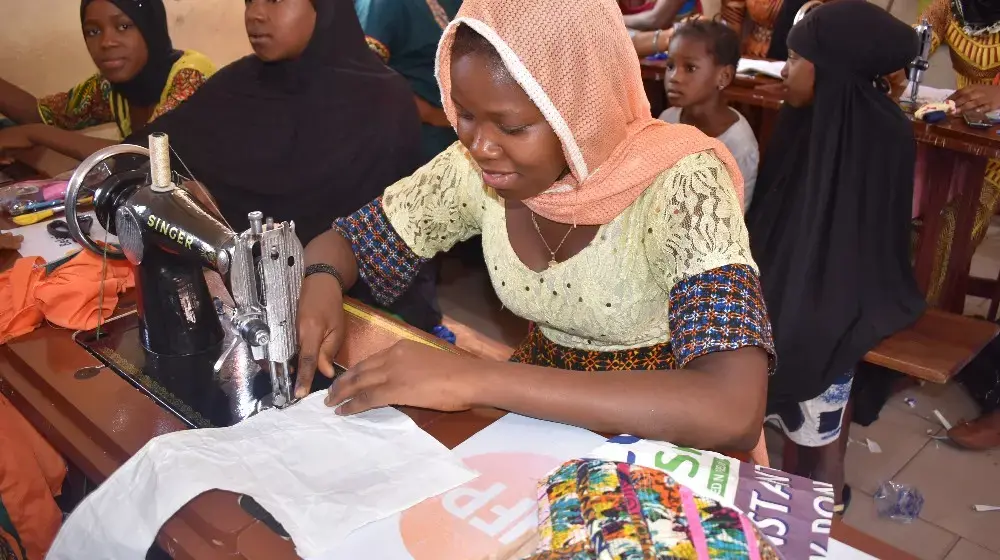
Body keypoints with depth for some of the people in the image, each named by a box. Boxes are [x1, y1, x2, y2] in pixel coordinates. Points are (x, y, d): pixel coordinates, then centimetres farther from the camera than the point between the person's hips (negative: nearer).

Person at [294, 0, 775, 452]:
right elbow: (346, 241, 3)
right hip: (540, 414, 4)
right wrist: (321, 285, -20)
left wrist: (479, 381, -36)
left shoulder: (680, 184, -23)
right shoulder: (478, 167, -10)